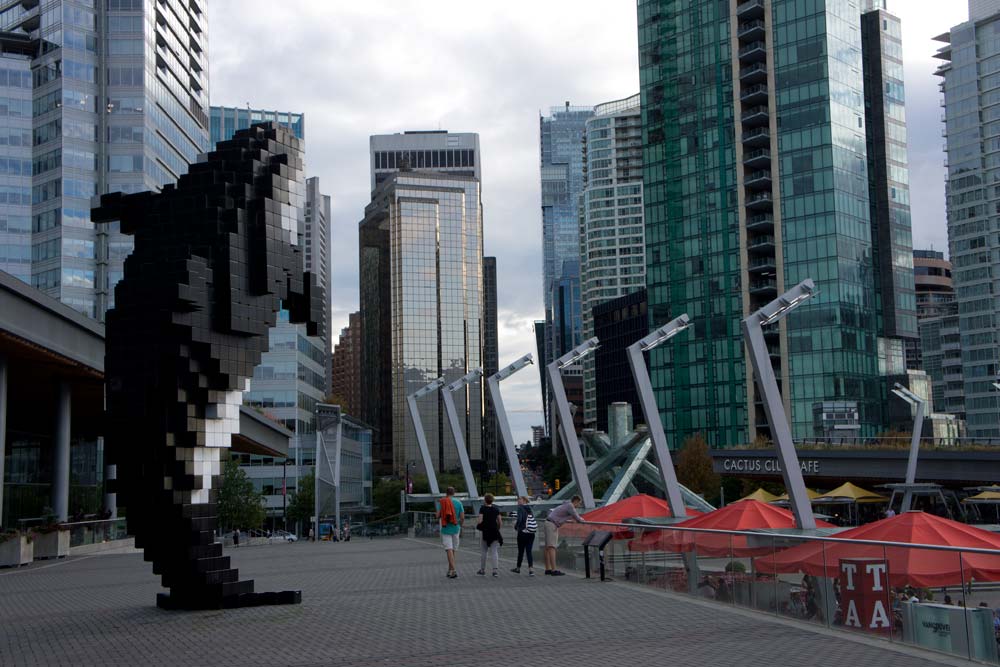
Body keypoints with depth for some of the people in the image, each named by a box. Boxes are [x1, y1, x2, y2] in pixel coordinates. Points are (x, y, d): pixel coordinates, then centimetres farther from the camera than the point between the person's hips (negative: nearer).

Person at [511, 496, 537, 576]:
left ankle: (518, 568, 24)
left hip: (523, 532, -5)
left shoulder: (520, 508, -8)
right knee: (529, 551, 5)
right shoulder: (529, 508, 11)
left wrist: (515, 527, -3)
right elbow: (532, 520, 14)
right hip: (531, 533, 5)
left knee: (521, 551, 9)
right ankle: (531, 569, -9)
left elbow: (519, 519, -20)